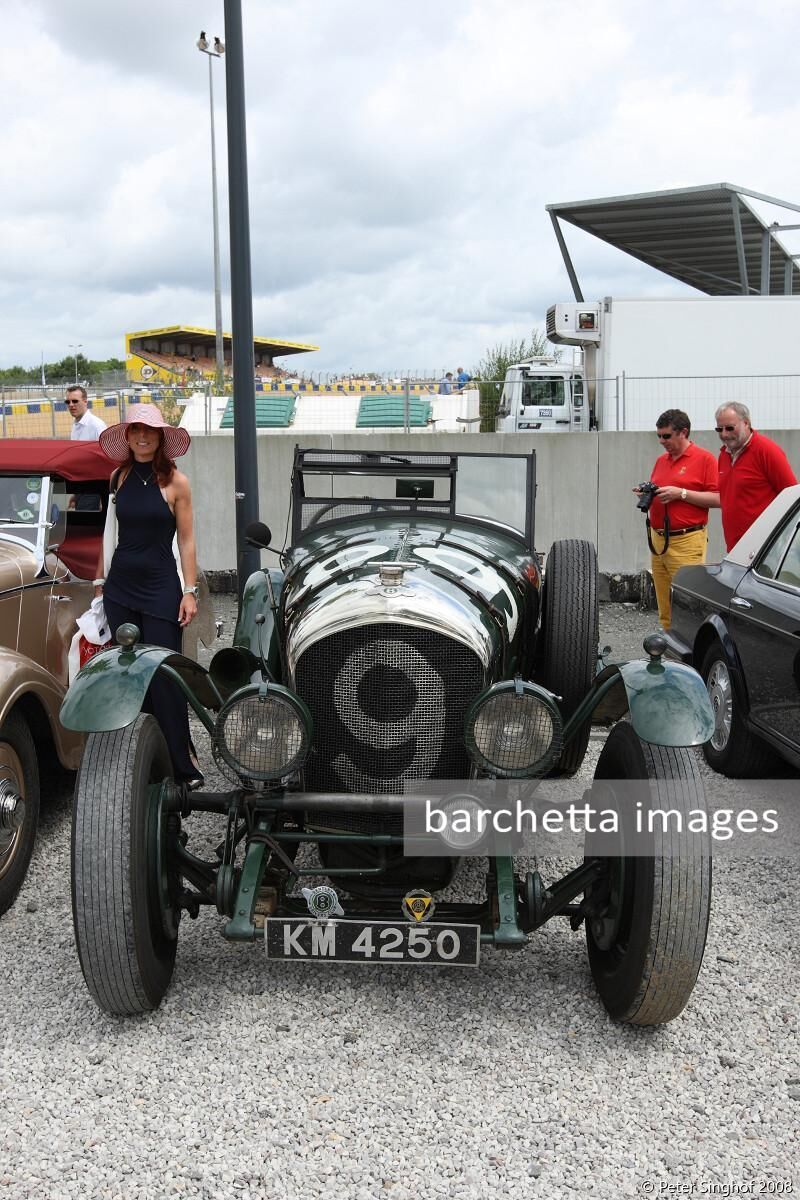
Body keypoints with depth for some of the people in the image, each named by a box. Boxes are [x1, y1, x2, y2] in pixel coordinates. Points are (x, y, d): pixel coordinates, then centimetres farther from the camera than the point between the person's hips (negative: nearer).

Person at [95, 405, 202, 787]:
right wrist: (100, 581, 12)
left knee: (164, 676, -5)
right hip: (120, 587, 4)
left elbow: (186, 540, -5)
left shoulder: (175, 482, -6)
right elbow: (110, 534, 12)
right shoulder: (118, 477, 6)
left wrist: (190, 592, -8)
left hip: (160, 588, -4)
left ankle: (181, 763, 4)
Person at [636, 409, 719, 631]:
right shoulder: (661, 461, 19)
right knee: (665, 609, 7)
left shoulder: (704, 459, -2)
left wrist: (681, 493, -15)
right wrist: (646, 494, 4)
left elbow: (718, 498, -9)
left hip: (687, 542, -6)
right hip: (658, 540, 7)